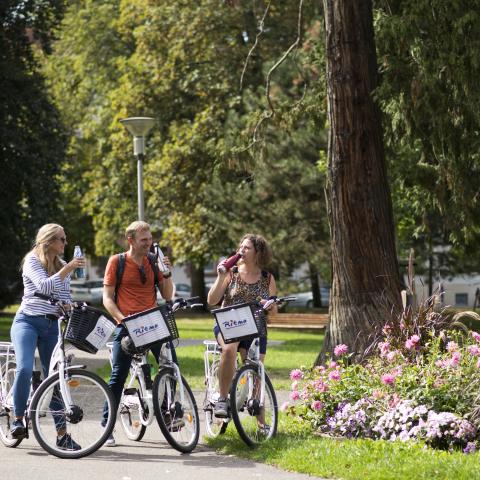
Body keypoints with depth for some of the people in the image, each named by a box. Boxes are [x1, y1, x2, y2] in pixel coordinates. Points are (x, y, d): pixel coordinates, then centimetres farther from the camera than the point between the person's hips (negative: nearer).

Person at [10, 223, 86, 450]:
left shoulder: (62, 267, 15)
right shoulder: (32, 261, -4)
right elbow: (44, 286, -19)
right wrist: (68, 268, -23)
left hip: (51, 325, 6)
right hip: (27, 321, -5)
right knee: (25, 368, -26)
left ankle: (62, 434, 2)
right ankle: (18, 419, -11)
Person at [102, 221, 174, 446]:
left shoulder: (153, 262, 9)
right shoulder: (116, 262, 0)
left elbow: (167, 296, 9)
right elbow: (107, 298, -2)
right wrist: (122, 319, -16)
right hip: (126, 326, -3)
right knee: (118, 376, -4)